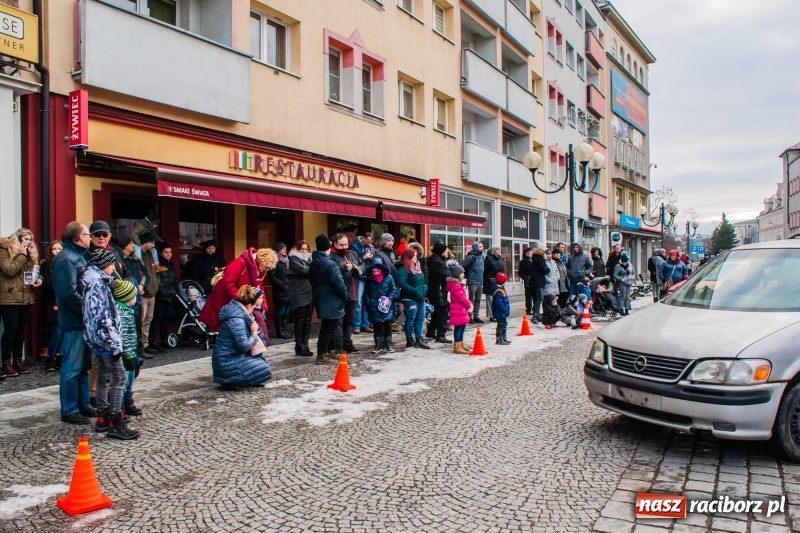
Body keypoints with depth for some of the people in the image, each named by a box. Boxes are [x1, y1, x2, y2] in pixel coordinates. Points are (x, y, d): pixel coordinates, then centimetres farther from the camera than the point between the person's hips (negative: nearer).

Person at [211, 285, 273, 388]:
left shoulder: (239, 313, 6)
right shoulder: (236, 320, -24)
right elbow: (244, 346, -27)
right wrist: (254, 334, -11)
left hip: (231, 358, 10)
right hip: (228, 364, -10)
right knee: (265, 370, -5)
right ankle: (231, 381, 0)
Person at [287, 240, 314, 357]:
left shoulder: (308, 258, 21)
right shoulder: (293, 258, -1)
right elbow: (302, 270, -16)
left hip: (310, 293, 7)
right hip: (299, 294, -7)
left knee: (308, 320, 7)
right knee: (300, 320, -5)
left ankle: (305, 345, 14)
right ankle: (299, 347, 0)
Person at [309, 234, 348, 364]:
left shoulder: (313, 264, 9)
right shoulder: (331, 264, -18)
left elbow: (312, 281, 16)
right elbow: (338, 283, -20)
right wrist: (345, 295, -5)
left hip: (320, 299, 9)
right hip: (331, 301, -9)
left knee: (328, 326, 19)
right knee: (329, 327, -4)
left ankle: (329, 351, 28)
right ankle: (322, 355, -2)